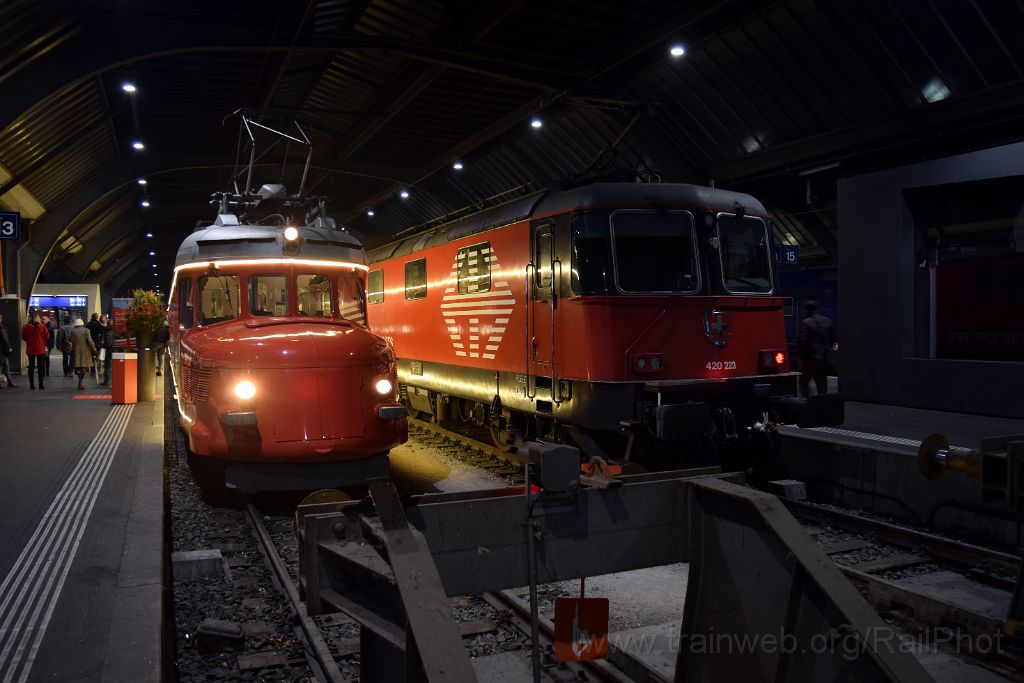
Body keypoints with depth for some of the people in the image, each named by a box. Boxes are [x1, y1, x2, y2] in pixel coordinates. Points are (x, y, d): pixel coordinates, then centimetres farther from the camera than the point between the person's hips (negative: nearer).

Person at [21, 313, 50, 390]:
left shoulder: (26, 327, -6)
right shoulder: (42, 326, -7)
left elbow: (23, 338, 2)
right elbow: (47, 337, -1)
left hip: (30, 349, 1)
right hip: (40, 349, -1)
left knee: (31, 367, 7)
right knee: (40, 366, 4)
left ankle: (32, 385, 6)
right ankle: (41, 384, 3)